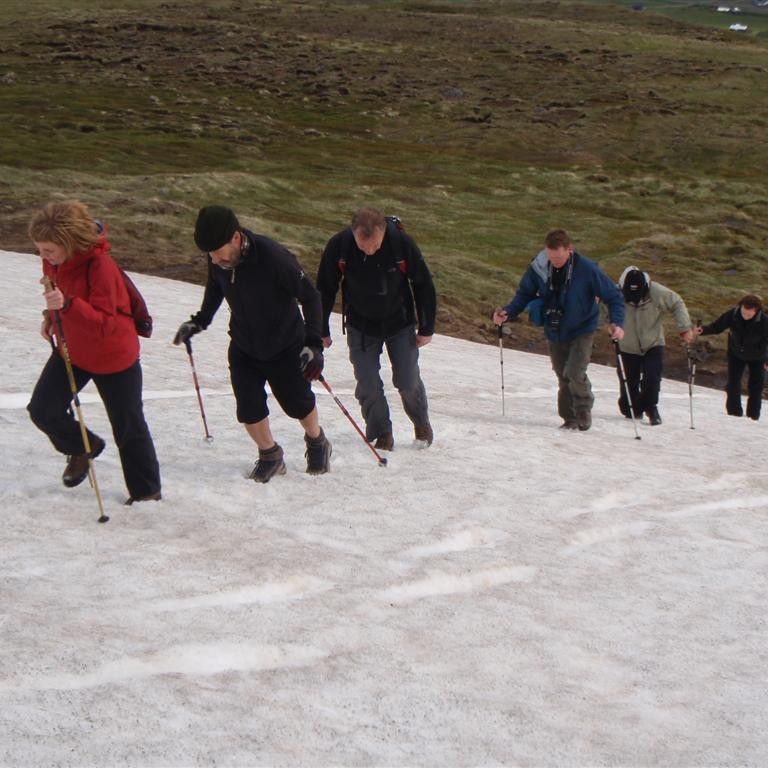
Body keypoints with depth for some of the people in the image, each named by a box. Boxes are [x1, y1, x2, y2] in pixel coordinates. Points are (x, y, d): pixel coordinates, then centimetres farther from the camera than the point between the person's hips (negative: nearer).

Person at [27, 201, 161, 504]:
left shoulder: (100, 266, -32)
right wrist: (51, 315, 3)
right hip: (70, 350, 6)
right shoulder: (54, 259, -11)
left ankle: (147, 491, 27)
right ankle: (82, 448, 30)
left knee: (129, 429, 7)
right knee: (42, 410, 0)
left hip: (113, 358, -6)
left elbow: (105, 324, -36)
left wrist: (67, 305, -48)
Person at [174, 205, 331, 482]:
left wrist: (313, 343, -24)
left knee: (298, 404, 12)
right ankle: (270, 456, 24)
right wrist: (199, 321, 9)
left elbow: (310, 296, -20)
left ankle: (317, 442, 43)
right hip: (243, 348, 4)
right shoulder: (217, 261, -16)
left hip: (285, 347, -3)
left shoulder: (274, 257, -32)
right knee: (249, 410, -3)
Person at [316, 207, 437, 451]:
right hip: (361, 327, 1)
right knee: (368, 386, -3)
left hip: (400, 323, -1)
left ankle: (422, 424, 32)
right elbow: (325, 289, -5)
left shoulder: (402, 243, -24)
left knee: (408, 382, 4)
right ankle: (381, 435, 18)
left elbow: (424, 286, -9)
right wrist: (321, 330, 0)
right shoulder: (338, 246, -22)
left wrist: (427, 328, -3)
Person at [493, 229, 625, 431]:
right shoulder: (539, 268, -13)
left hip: (581, 331, -4)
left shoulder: (587, 269, -21)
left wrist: (617, 323, -28)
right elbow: (524, 294, 2)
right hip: (554, 333, 4)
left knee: (575, 373, -18)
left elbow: (613, 297, -13)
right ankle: (570, 418, 27)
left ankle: (584, 410, 8)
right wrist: (508, 312, -15)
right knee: (563, 378, 11)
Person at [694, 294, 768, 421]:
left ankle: (753, 415, 20)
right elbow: (717, 326, -16)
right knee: (733, 383, 0)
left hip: (756, 357, -1)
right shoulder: (732, 315, -26)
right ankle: (734, 413, 12)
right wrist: (703, 330, -34)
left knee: (756, 386, 6)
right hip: (736, 353, 2)